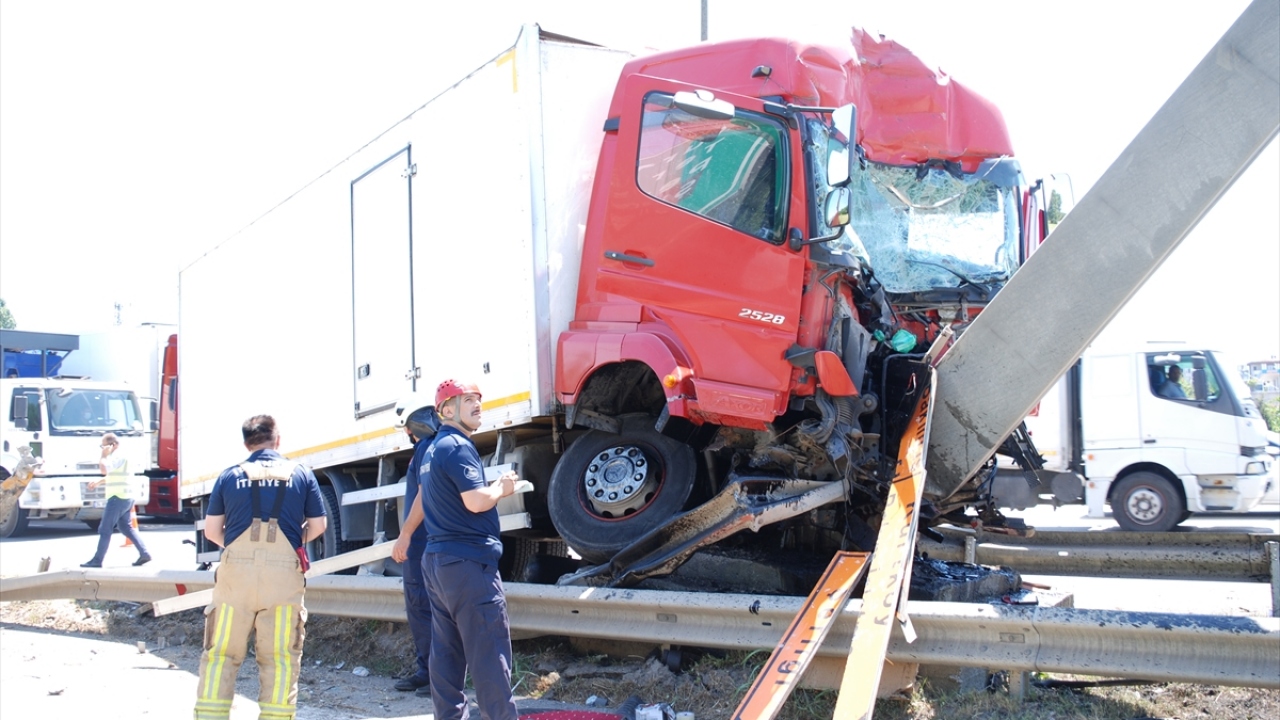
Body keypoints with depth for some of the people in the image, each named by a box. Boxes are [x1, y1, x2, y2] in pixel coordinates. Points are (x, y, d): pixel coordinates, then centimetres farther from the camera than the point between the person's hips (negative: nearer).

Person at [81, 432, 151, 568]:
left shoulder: (118, 456, -15)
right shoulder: (118, 456, 18)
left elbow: (104, 469, -30)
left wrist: (104, 455, -16)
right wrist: (98, 482, 31)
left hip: (117, 498, -11)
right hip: (126, 499, 11)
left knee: (105, 530, -3)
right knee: (126, 527, 15)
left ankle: (97, 561, 2)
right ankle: (144, 553, 8)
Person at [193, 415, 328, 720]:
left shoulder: (230, 475, 8)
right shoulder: (301, 474, 8)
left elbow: (212, 530, 9)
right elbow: (318, 525, 8)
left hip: (236, 571, 1)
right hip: (284, 573, 0)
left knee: (221, 653, 9)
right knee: (280, 657, 5)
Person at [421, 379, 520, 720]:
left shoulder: (432, 450, 18)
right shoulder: (457, 446, -12)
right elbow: (476, 501, -22)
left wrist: (494, 487, 13)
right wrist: (502, 487, -3)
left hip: (438, 559, 10)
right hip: (467, 560, -10)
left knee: (446, 651, 11)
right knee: (488, 653, -6)